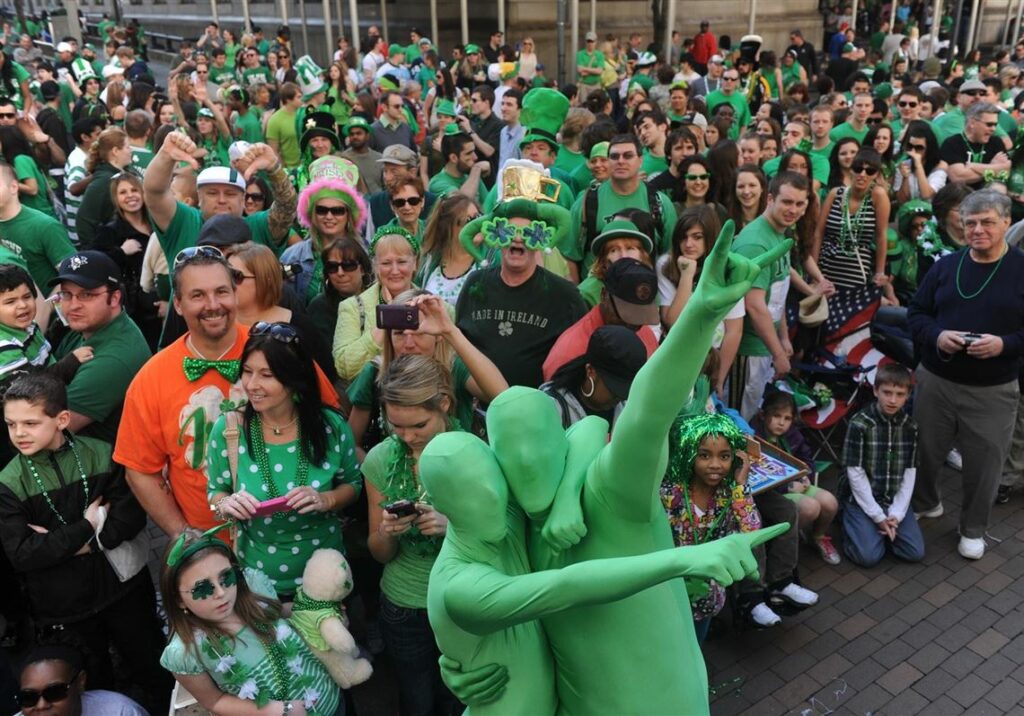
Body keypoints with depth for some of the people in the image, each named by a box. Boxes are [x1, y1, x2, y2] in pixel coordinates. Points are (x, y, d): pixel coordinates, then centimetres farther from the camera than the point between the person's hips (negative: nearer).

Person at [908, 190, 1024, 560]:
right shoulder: (945, 265, 4)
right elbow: (916, 313, 5)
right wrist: (937, 335, -14)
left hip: (993, 390, -2)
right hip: (935, 380, 3)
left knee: (983, 463, 9)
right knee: (925, 451, 16)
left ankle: (973, 529, 31)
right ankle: (925, 503, 43)